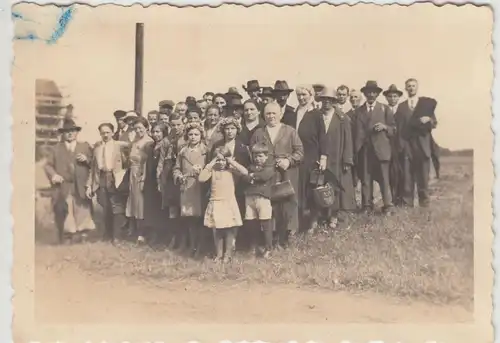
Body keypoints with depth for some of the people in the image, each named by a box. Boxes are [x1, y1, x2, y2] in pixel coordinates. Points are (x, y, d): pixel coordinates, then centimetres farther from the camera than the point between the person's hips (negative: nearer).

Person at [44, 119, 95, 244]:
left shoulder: (85, 147, 15)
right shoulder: (56, 148, 15)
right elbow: (48, 165, 9)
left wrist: (86, 160, -10)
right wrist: (53, 175, -10)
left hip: (81, 189, 0)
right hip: (63, 189, 0)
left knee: (82, 215, -4)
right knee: (64, 218, -2)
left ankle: (81, 240, 3)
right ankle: (66, 241, 5)